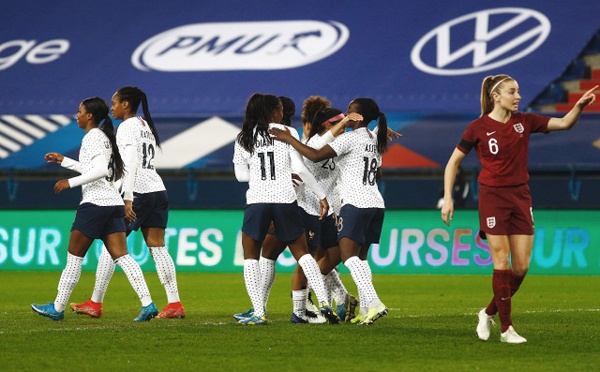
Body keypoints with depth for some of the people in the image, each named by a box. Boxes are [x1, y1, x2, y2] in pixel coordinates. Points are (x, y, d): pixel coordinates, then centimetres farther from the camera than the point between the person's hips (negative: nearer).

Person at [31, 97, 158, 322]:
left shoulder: (93, 137, -9)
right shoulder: (103, 137, 20)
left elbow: (100, 170, -21)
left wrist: (71, 182, -18)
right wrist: (64, 161, 33)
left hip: (95, 203, -9)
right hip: (114, 203, 9)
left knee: (74, 257, 2)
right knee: (122, 257, 0)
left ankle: (57, 308, 10)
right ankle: (148, 305, -13)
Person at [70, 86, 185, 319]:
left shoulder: (128, 127, -7)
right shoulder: (146, 125, 20)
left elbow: (131, 164, -18)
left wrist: (128, 199, -24)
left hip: (138, 192, -8)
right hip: (158, 191, 8)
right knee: (157, 248, 4)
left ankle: (95, 304, 3)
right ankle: (175, 304, -4)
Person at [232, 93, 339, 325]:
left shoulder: (244, 138, 8)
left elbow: (241, 175, 10)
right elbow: (299, 169, -4)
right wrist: (321, 195, 2)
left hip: (256, 200, 0)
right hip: (285, 200, 0)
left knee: (250, 256, 11)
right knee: (302, 253, 10)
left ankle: (258, 313, -1)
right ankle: (324, 303, -1)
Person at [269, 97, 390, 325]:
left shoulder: (350, 138, -11)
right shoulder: (375, 141, 15)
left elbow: (316, 156, -18)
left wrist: (288, 139, -12)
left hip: (356, 203, -9)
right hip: (376, 203, 9)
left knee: (348, 255, -14)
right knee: (360, 256, 13)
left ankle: (373, 303, -29)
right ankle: (366, 310, 8)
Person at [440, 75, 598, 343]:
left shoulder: (524, 122, 5)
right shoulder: (478, 128, -6)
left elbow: (564, 123, 3)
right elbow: (453, 162, 1)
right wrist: (448, 198, -6)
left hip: (520, 197, 5)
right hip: (493, 198, -5)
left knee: (521, 266, 1)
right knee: (502, 262, -7)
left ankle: (489, 313, 21)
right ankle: (506, 328, -1)